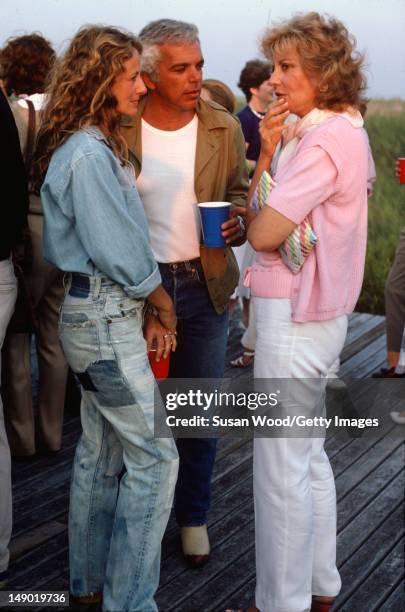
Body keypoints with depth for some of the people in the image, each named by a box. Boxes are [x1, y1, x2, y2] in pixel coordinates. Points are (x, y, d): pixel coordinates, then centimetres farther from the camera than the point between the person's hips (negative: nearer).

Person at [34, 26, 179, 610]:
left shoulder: (97, 145, 12)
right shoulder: (88, 153, -18)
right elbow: (120, 252, -18)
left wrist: (149, 304, 7)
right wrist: (164, 307, -4)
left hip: (97, 313, 10)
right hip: (106, 317, -10)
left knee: (101, 451, 17)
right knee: (155, 456, -3)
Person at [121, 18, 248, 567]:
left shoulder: (223, 127, 0)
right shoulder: (118, 129, -7)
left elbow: (239, 190, 13)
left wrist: (236, 222, -12)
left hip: (203, 286, 2)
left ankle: (193, 516, 32)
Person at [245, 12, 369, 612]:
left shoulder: (326, 140, -18)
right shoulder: (341, 131, 13)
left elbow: (262, 232, -20)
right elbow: (263, 222, 11)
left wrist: (267, 152, -4)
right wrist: (269, 150, -2)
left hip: (294, 316, -10)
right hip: (316, 314, 10)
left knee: (280, 469, 1)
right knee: (309, 456, 19)